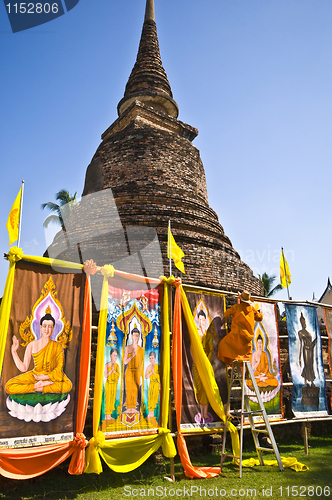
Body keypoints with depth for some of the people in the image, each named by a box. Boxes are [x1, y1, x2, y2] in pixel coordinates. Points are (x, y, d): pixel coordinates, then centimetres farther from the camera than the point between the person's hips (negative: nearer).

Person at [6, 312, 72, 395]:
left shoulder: (57, 346, -1)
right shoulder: (32, 345, 2)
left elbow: (60, 368, -3)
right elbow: (23, 368, 1)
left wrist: (46, 377, -13)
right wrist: (14, 352, -6)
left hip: (51, 377, -2)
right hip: (34, 376, 2)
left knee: (68, 386, -36)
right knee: (8, 387, -23)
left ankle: (38, 388, -21)